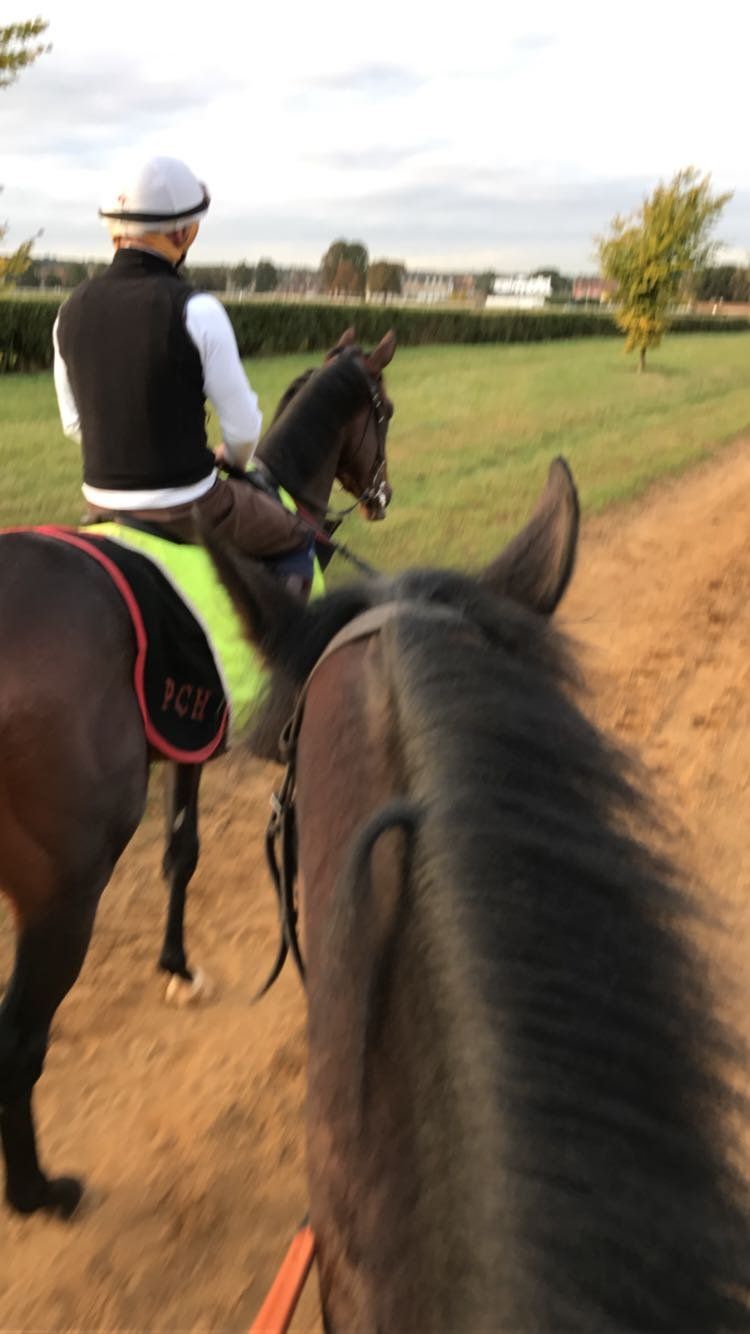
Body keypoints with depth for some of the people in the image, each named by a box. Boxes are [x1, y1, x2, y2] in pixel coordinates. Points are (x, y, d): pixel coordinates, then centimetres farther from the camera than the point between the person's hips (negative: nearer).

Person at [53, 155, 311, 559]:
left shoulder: (72, 310, 0)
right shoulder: (196, 310, -17)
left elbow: (74, 423, 9)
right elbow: (242, 427, -11)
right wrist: (234, 459, 12)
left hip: (101, 503, 5)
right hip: (186, 507, -5)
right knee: (297, 532, 20)